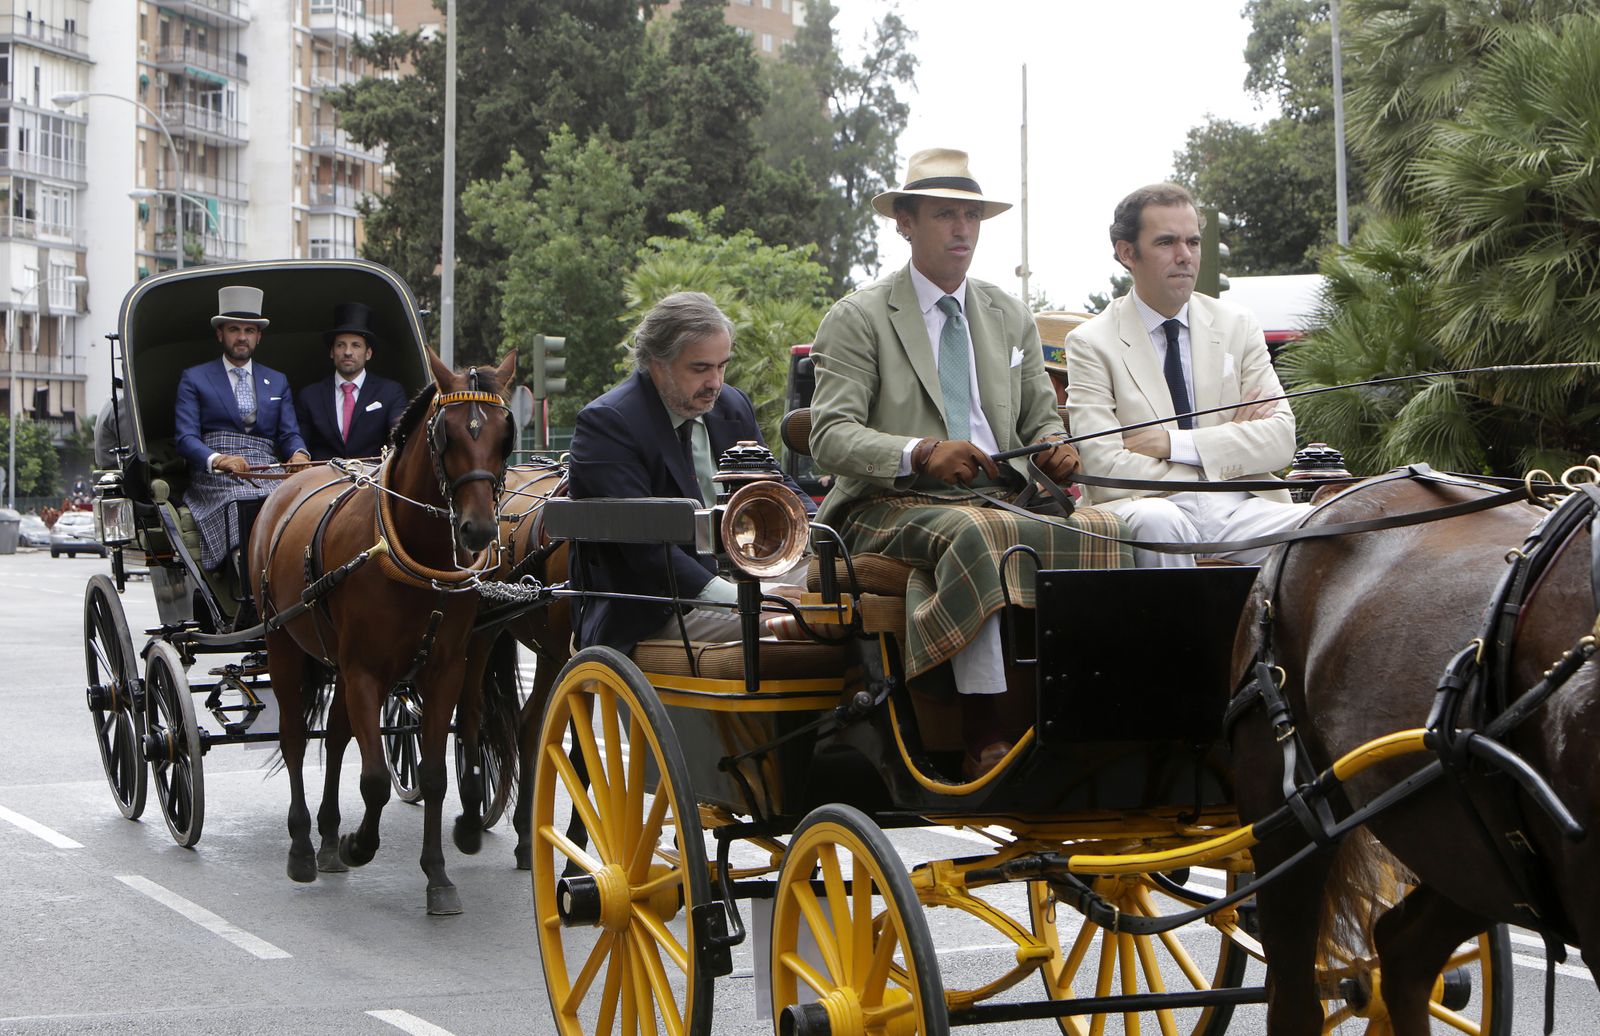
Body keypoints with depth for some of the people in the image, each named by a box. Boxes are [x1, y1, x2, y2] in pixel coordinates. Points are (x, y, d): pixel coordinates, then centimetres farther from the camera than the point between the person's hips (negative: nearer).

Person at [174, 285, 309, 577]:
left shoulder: (278, 382, 26)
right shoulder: (194, 379, 14)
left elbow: (290, 433, 15)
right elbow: (186, 437, 1)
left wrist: (299, 454, -12)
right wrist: (217, 460, -21)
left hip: (270, 476, 3)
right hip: (216, 481, -2)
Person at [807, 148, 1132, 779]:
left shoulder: (1012, 319, 20)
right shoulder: (859, 319, 3)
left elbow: (1040, 419, 22)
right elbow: (830, 436, -8)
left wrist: (1054, 447, -5)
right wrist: (921, 454, -25)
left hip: (1001, 503, 5)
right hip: (891, 509, -5)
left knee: (1102, 531, -25)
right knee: (975, 535, -39)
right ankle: (985, 736, -39)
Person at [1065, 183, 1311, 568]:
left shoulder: (1238, 326, 13)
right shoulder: (1092, 343, 1)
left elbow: (1282, 438, 3)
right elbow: (1107, 469, -10)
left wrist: (1175, 443, -10)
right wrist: (1232, 439, -3)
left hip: (1239, 506, 3)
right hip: (1151, 504, -3)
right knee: (1157, 522, -38)